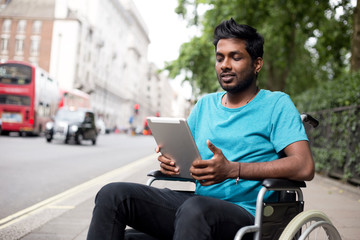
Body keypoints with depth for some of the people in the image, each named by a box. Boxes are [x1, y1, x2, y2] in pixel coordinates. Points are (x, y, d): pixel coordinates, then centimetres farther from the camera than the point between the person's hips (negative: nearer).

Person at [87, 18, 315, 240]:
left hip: (244, 213, -6)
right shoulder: (205, 105, 20)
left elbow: (305, 167, -13)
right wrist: (171, 160, -2)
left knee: (195, 208, -40)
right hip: (198, 201, 6)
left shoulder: (276, 104, 1)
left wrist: (232, 169, -21)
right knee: (112, 194, -13)